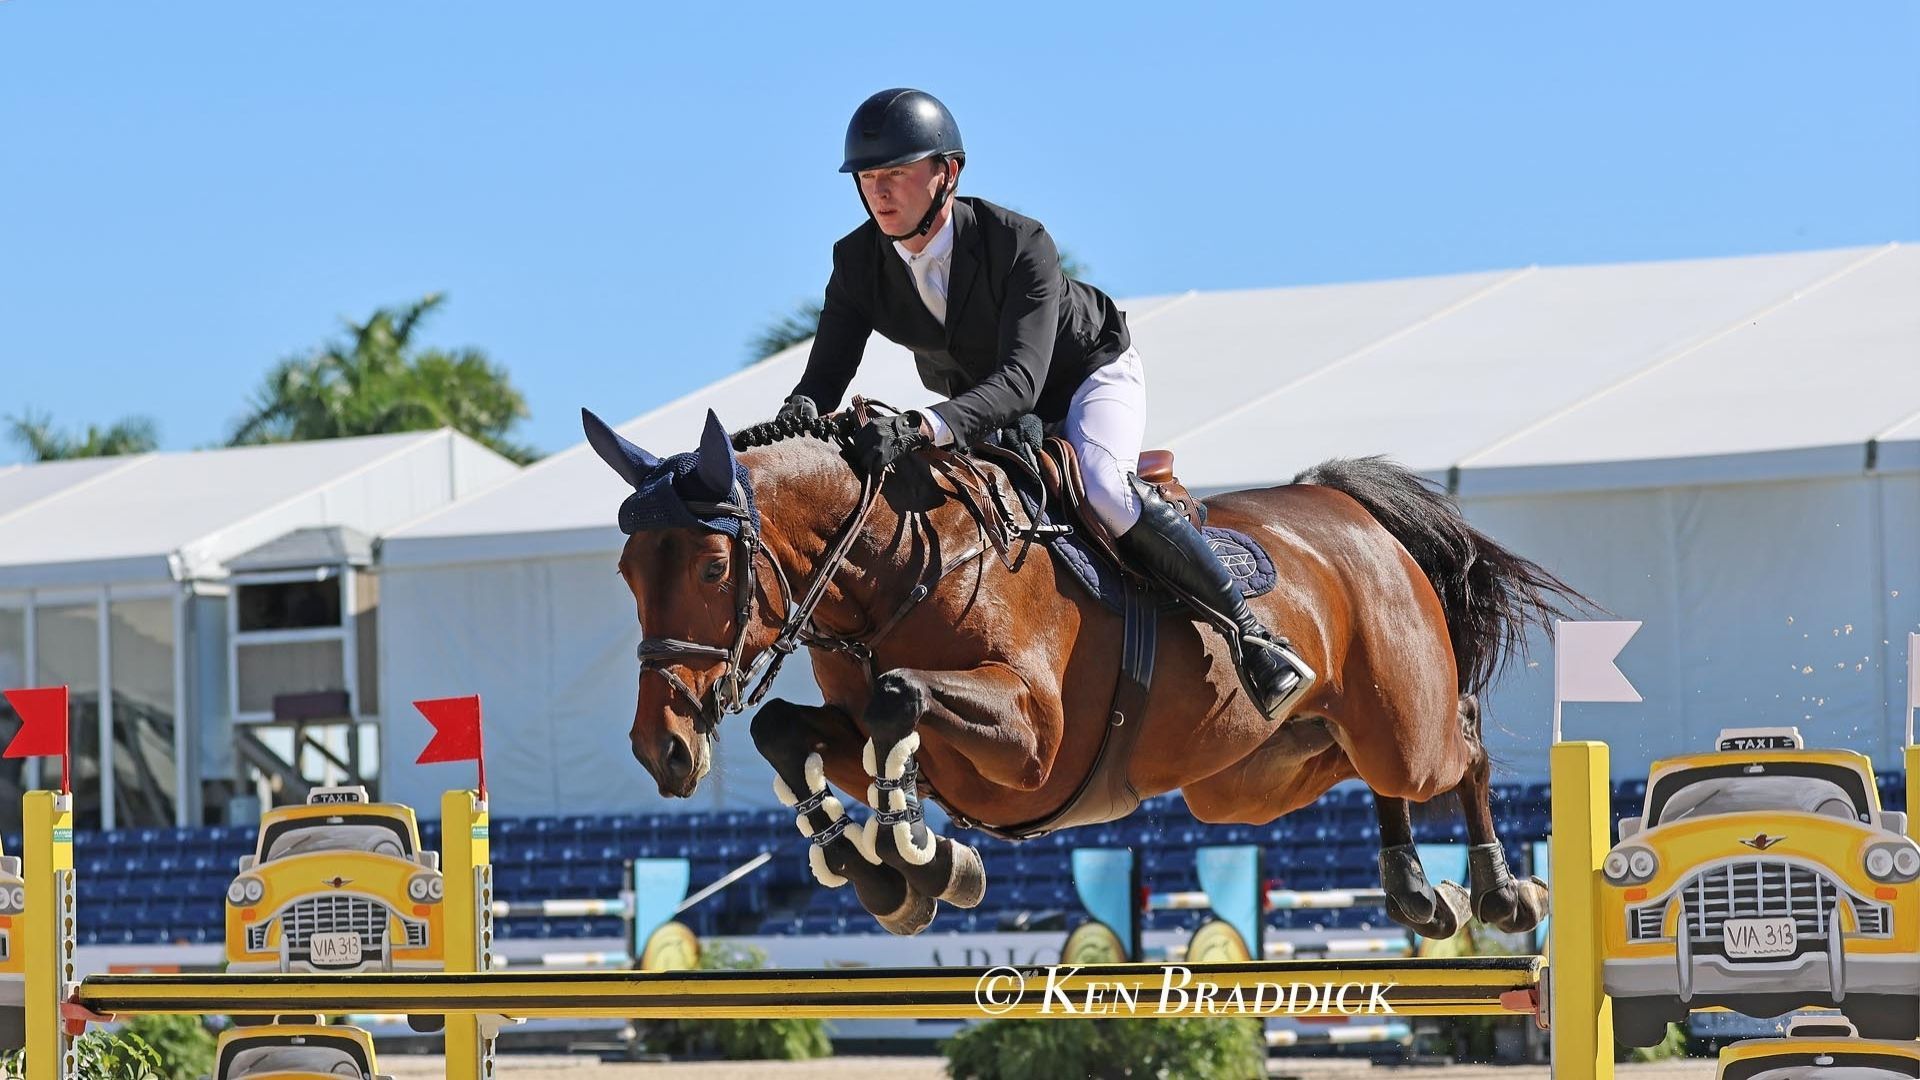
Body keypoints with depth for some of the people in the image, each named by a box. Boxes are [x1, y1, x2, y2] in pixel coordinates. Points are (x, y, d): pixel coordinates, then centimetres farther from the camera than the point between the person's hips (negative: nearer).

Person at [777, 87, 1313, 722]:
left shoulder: (1019, 244, -35)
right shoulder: (857, 261, -19)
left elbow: (1020, 380, -44)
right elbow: (827, 372, -21)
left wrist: (925, 429, -62)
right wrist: (803, 410, -49)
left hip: (1091, 377, -6)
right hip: (978, 404, 6)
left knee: (1099, 486, -34)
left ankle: (1253, 637, -26)